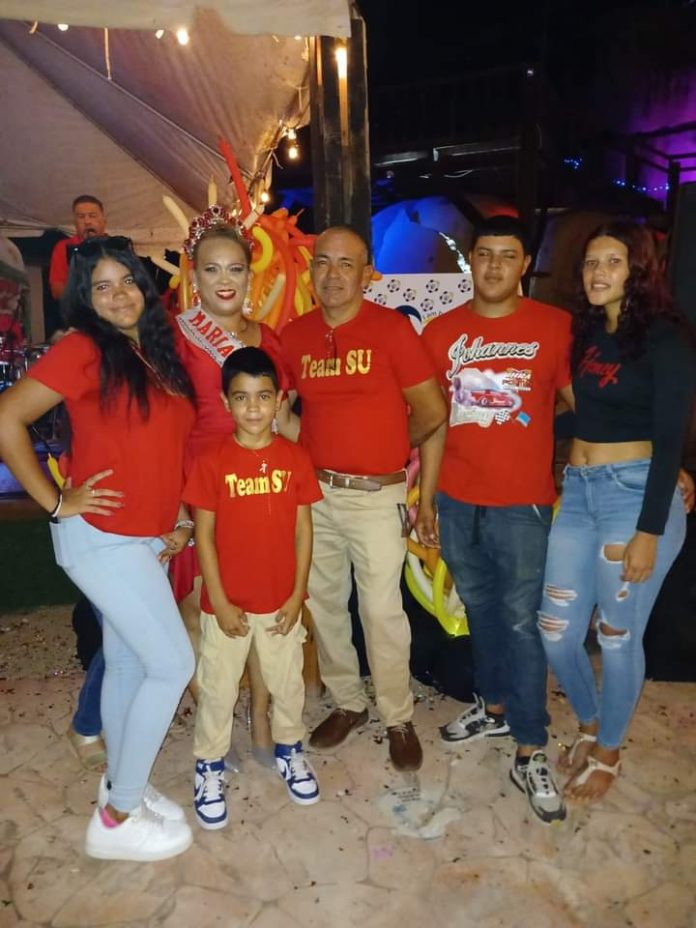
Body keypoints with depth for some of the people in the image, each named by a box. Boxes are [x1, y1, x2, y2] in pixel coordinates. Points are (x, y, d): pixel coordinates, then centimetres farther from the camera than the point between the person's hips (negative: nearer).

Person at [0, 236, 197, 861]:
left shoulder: (161, 354, 10)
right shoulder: (84, 350, -11)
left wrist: (182, 518, 9)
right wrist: (56, 501, -13)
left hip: (147, 539, 7)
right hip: (100, 537, -7)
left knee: (129, 664, 16)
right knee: (172, 664, -5)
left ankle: (121, 786, 36)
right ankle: (117, 818, 13)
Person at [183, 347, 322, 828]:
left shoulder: (295, 457, -6)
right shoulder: (211, 461, -11)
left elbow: (304, 529, -2)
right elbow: (205, 535, -8)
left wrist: (297, 594, -4)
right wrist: (219, 602, -10)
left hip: (282, 601, 2)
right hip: (227, 603, -1)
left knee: (288, 681, 18)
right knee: (218, 688, 14)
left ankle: (290, 750, 43)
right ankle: (210, 766, 36)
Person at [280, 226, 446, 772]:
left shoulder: (392, 328, -8)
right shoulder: (294, 336, 4)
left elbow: (432, 412, -3)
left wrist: (390, 447, 9)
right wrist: (327, 442, 5)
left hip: (376, 495, -4)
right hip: (314, 491, 5)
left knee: (382, 610, 1)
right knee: (323, 603, 13)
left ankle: (399, 718, 23)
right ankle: (347, 702, 34)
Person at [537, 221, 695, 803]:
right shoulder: (586, 333, 11)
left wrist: (649, 531, -16)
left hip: (636, 494, -6)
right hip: (578, 492, 6)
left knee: (617, 636, 7)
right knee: (556, 630, 8)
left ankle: (609, 752, 31)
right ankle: (590, 726, 36)